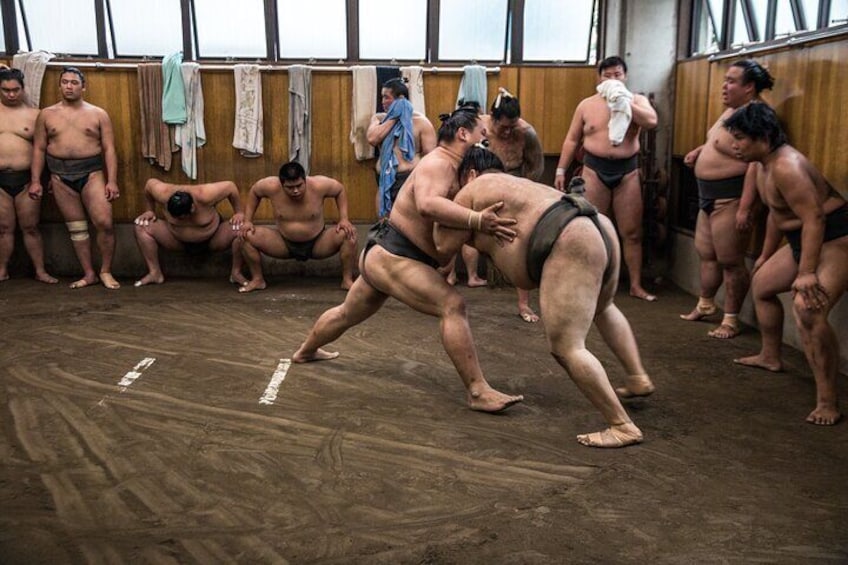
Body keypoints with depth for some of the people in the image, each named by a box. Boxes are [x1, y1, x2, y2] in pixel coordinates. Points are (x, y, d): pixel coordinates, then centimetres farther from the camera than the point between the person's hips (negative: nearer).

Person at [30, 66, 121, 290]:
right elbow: (39, 149, 8)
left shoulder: (98, 114, 4)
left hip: (92, 173, -2)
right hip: (60, 176, 2)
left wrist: (112, 181, -9)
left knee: (105, 223, -13)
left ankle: (106, 271, 3)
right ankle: (89, 274, 13)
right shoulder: (47, 114, 8)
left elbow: (109, 149, 0)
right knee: (76, 228, 5)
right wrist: (35, 180, 1)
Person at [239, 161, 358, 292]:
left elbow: (341, 190, -3)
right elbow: (254, 192, 3)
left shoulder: (319, 185, -23)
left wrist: (344, 219, -15)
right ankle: (258, 280, 2)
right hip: (284, 244, 1)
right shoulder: (271, 187, -20)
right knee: (247, 235, -19)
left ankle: (347, 280, -11)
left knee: (348, 234, -27)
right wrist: (247, 221, -5)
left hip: (318, 244, -1)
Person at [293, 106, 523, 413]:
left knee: (348, 313, 31)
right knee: (452, 304, -24)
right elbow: (427, 204, -40)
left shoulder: (453, 169, 12)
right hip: (391, 257, -11)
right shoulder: (438, 163, -19)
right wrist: (477, 220, -48)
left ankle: (305, 352, 56)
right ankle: (478, 392, -27)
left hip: (382, 255, 11)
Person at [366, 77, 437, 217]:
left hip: (410, 180, -6)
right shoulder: (379, 118, 11)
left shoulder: (421, 121, -5)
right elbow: (372, 139, -10)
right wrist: (393, 118, -6)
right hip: (385, 181, 6)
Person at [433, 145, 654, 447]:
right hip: (601, 231, 10)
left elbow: (444, 244, 15)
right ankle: (639, 378, 37)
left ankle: (622, 427, -7)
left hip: (571, 246, -10)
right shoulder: (521, 186, 35)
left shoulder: (475, 189, 12)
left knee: (566, 348, -7)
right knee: (602, 308, 37)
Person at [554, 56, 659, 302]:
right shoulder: (587, 105, 6)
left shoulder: (637, 100, 4)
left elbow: (651, 121, -16)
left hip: (627, 171, 0)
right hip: (595, 170, 0)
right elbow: (572, 139, 9)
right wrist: (561, 169, 4)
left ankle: (636, 285, 12)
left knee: (632, 233, 3)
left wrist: (624, 103, -16)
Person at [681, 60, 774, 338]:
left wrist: (744, 208, -30)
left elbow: (756, 165, -26)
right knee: (706, 253, 20)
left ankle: (731, 320, 9)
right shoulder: (732, 110, 13)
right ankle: (705, 305, 36)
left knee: (730, 261, -3)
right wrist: (700, 150, 13)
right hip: (710, 195, 11)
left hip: (731, 197, -10)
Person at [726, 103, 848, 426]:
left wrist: (806, 273, -34)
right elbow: (776, 214, 20)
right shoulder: (765, 166, 8)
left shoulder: (785, 166, -25)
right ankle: (770, 357, 42)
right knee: (761, 284, 24)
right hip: (803, 240, 11)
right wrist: (765, 256, 28)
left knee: (807, 310, -29)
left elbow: (814, 218, -31)